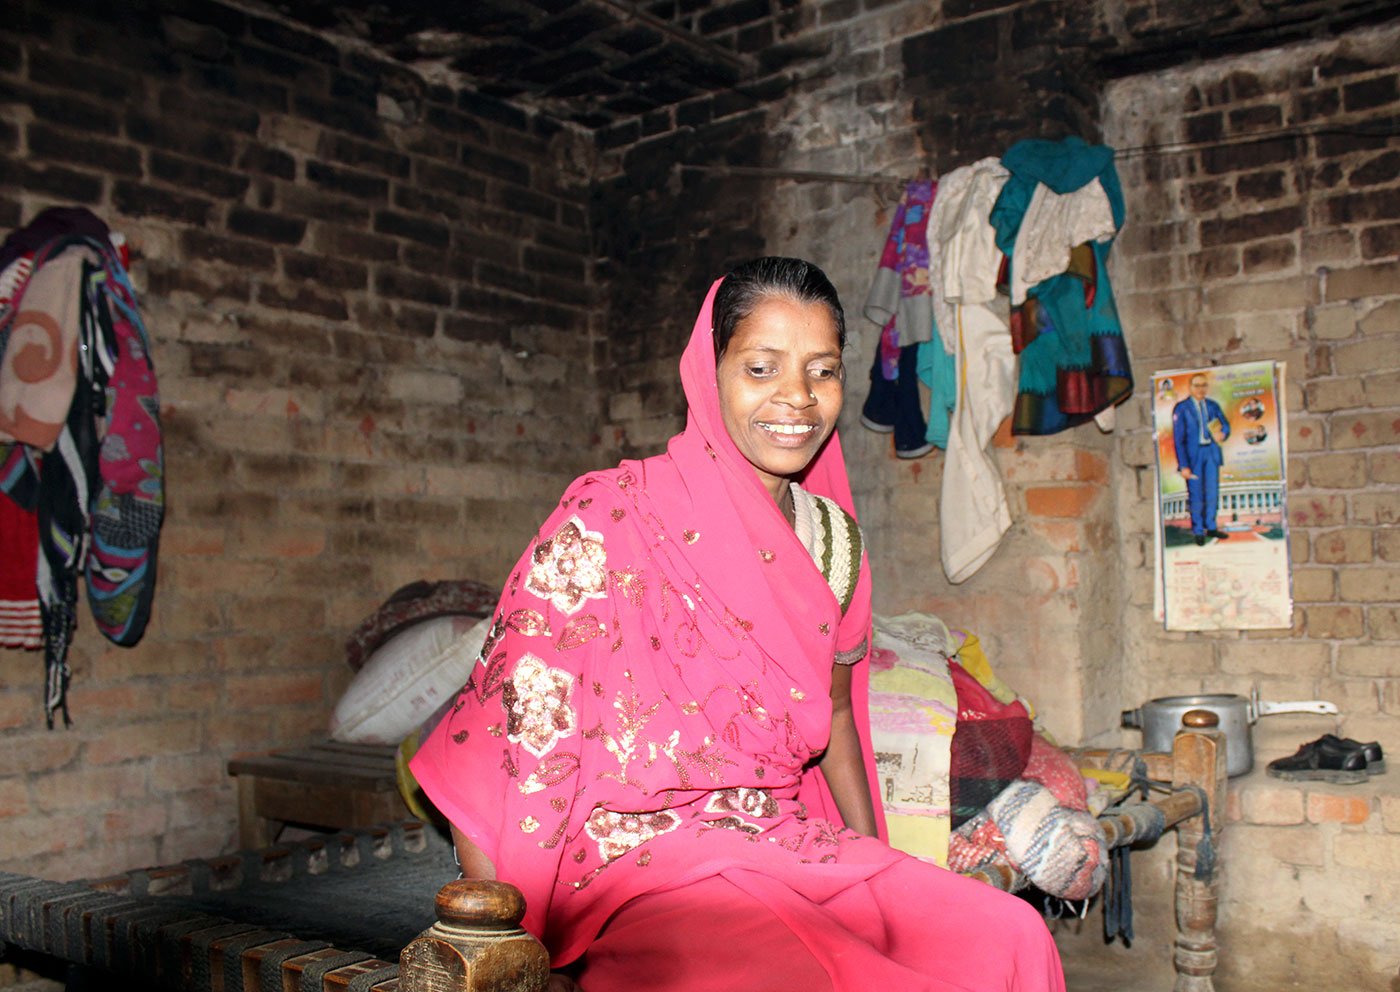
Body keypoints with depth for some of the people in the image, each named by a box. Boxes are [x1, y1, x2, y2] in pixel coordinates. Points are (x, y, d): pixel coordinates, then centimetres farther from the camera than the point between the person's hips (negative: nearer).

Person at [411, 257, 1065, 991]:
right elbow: (491, 759, -12)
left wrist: (878, 872, 12)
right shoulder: (609, 521, -12)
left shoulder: (835, 536, 7)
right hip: (639, 867, -6)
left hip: (796, 850, 7)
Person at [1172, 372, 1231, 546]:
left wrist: (1223, 434, -11)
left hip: (1212, 452, 4)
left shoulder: (1213, 406, 9)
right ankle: (1198, 531, 12)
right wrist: (1183, 465, -12)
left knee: (1212, 491, 9)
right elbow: (1178, 438, -7)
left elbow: (1225, 424, 16)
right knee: (1196, 494, -1)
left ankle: (1210, 527, 23)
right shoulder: (1181, 408, -5)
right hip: (1193, 454, -4)